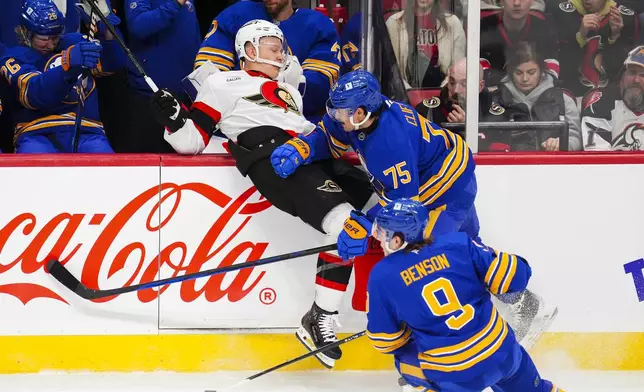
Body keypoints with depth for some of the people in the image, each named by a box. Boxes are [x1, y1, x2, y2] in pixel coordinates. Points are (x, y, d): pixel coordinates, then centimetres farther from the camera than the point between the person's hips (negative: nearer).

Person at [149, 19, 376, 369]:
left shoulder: (289, 93, 37)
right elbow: (193, 141, 8)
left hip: (315, 155, 8)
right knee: (346, 225, -29)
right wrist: (174, 120, -11)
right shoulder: (224, 83, 16)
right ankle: (320, 321, -27)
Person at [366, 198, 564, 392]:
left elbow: (386, 340, 1)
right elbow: (513, 277, -6)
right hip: (501, 353, 3)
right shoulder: (457, 244, -6)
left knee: (405, 359, 27)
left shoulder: (382, 276, -8)